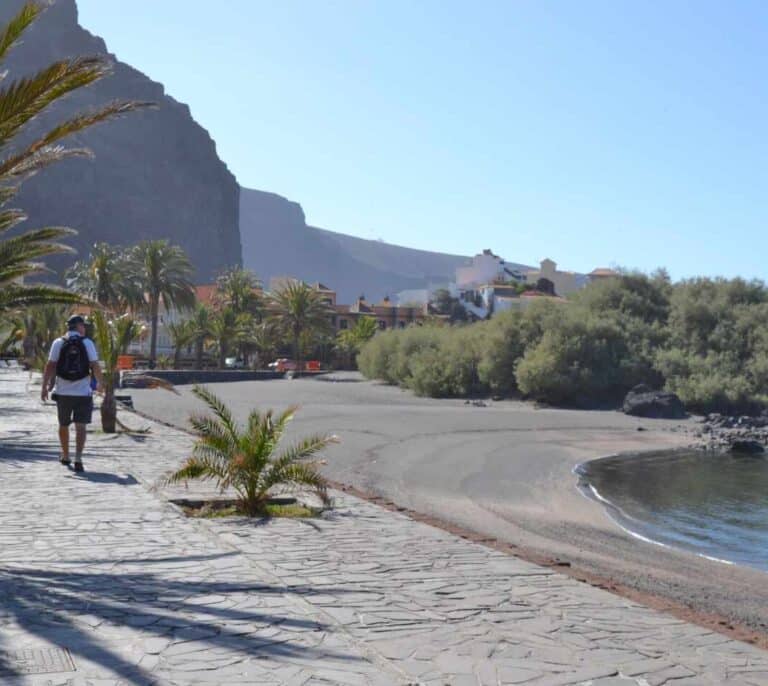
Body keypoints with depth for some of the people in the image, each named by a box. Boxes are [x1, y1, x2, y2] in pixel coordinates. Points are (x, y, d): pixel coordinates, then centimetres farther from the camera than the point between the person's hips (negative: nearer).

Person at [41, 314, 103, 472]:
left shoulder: (58, 343, 1)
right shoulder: (87, 343, -2)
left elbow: (50, 366, -3)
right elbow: (95, 366, -4)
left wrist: (45, 386, 2)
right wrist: (100, 383, 12)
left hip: (62, 392, 2)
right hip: (83, 392, -2)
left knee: (63, 425, 18)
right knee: (80, 427, -3)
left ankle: (65, 456, 32)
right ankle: (78, 459, -17)